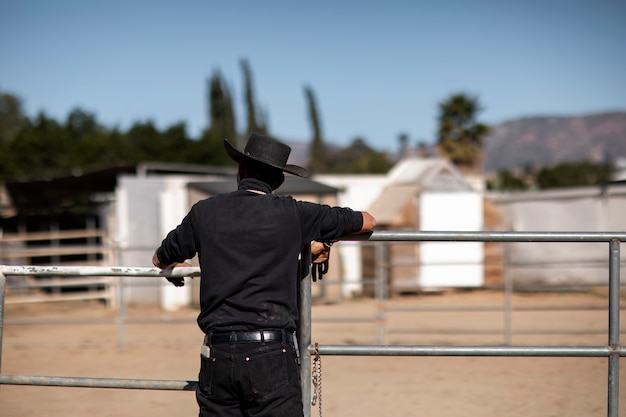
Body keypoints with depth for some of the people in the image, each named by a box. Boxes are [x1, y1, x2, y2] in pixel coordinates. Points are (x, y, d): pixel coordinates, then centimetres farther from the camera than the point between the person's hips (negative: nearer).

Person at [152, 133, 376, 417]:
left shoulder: (205, 212, 8)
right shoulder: (292, 214, 2)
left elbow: (161, 260, 25)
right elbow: (367, 221, 14)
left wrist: (175, 271, 48)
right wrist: (325, 239, 32)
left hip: (218, 354, 3)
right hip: (272, 353, -3)